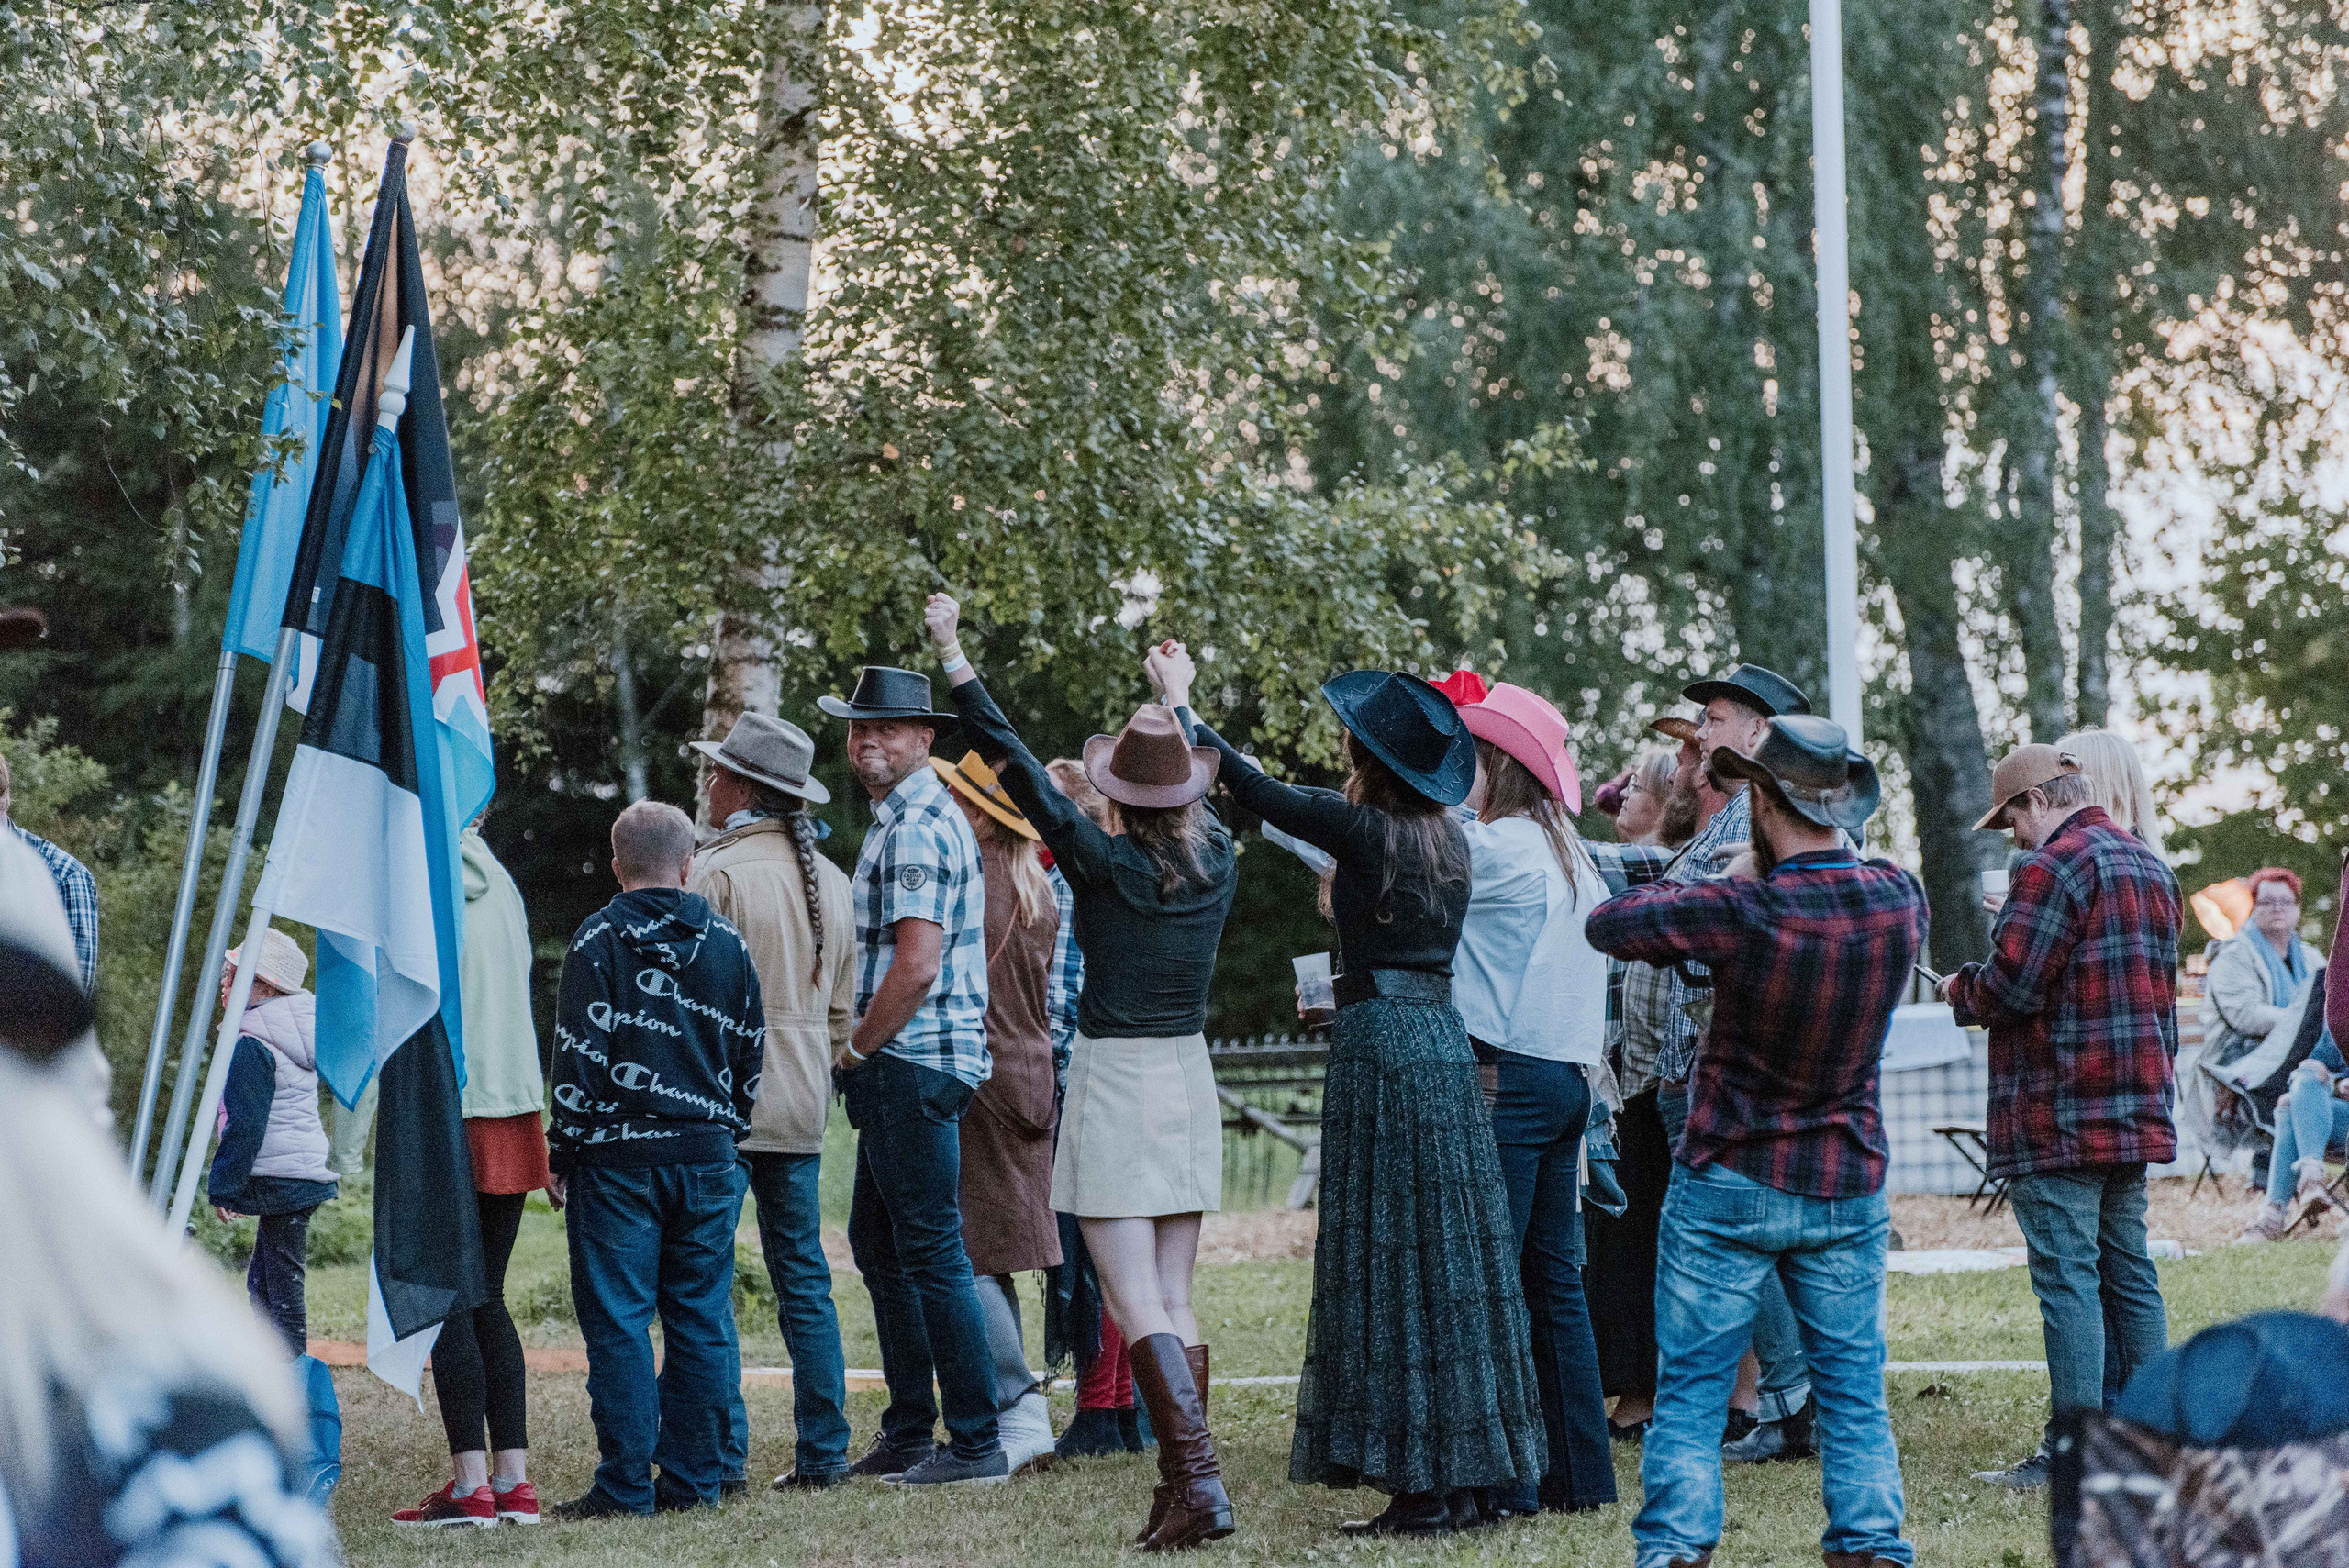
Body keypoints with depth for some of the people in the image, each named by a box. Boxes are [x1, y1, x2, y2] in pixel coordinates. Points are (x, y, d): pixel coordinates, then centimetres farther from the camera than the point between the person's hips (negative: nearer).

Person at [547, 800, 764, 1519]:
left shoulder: (599, 939, -4)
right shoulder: (727, 942, 8)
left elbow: (579, 1055, -7)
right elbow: (750, 1052, 12)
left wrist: (561, 1152, -2)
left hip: (619, 1156, -4)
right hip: (707, 1154, 4)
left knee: (618, 1321, -2)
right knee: (700, 1321, 7)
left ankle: (625, 1485, -4)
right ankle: (693, 1479, 9)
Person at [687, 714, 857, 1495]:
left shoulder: (718, 872, -11)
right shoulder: (828, 879, 11)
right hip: (801, 1107, 7)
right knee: (803, 1280, 10)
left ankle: (721, 1454, -5)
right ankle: (821, 1453, 10)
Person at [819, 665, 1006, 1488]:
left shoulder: (917, 827, -15)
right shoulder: (904, 818, 19)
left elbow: (917, 967, -23)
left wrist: (854, 1051, -12)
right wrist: (862, 1055, 17)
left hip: (912, 1066, -11)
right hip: (901, 1066, 11)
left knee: (931, 1250, -8)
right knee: (878, 1243, 15)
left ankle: (977, 1443, -4)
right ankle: (907, 1436, 21)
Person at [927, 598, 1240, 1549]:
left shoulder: (1107, 864, -13)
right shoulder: (1217, 863, 1)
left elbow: (1016, 765, -11)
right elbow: (1199, 791, 23)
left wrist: (952, 655, -5)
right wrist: (1179, 704, 43)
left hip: (1114, 1085, -6)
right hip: (1189, 1080, 6)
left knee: (1136, 1306, -8)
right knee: (1175, 1300, 9)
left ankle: (1197, 1481, -19)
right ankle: (1183, 1488, 6)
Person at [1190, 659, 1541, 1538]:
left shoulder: (1363, 827, -9)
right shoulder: (1448, 840, 10)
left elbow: (1255, 793, -1)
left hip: (1380, 1040, -7)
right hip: (1445, 1036, 7)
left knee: (1390, 1262, -5)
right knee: (1452, 1260, 9)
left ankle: (1419, 1490, -5)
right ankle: (1462, 1476, 14)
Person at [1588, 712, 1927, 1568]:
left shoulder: (1743, 912, -22)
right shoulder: (1900, 900, -7)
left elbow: (1607, 922, -10)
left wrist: (1727, 883, -2)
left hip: (1730, 1184, -4)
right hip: (1848, 1189, 4)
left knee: (1690, 1391, 4)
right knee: (1853, 1392, 11)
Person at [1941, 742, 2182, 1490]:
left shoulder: (2054, 867, -13)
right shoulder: (2150, 867, 16)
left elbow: (2008, 987, -16)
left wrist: (1960, 990, 2)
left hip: (2058, 1114, -9)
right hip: (2136, 1110, 9)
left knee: (2067, 1275, -7)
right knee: (2127, 1271, 13)